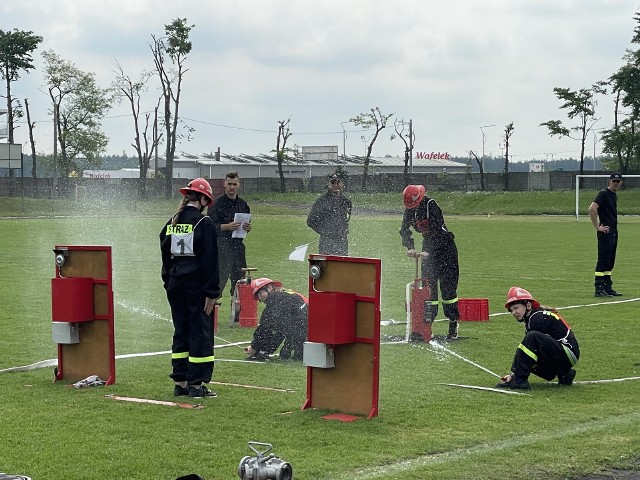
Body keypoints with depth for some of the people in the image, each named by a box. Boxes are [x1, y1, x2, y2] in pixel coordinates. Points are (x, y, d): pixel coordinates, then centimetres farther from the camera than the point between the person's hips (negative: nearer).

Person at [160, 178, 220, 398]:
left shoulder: (172, 223, 8)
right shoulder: (203, 223, -10)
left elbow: (165, 254, 12)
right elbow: (210, 260, -13)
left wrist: (168, 283, 17)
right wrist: (211, 293, -11)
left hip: (175, 283, 6)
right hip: (196, 284, -6)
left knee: (181, 331, 13)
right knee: (201, 332, 0)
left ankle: (180, 382, 14)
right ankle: (197, 384, -1)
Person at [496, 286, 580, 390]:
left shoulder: (538, 318, -15)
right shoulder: (532, 318, 13)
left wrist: (514, 373, -15)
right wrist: (513, 373, 1)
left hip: (569, 353, -11)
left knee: (532, 337, -27)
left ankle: (519, 381, -27)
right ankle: (564, 375, 11)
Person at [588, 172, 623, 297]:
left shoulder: (614, 196, 18)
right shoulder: (604, 193, -10)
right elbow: (592, 209, -22)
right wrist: (598, 227, -20)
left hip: (613, 232, 9)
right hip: (605, 232, -9)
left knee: (610, 262, 13)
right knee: (603, 260, -10)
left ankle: (608, 288, 19)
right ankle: (599, 289, -11)